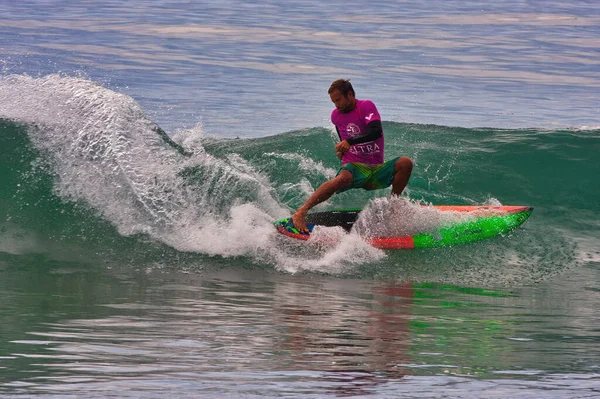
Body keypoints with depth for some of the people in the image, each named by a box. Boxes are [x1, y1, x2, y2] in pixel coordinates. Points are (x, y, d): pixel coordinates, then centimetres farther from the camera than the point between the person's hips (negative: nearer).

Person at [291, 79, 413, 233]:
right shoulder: (336, 115, 12)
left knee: (405, 163, -27)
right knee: (343, 178, -37)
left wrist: (350, 141, -32)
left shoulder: (366, 106, -3)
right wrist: (341, 151, 13)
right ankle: (301, 212, -48)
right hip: (354, 168, 0)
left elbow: (376, 132, -22)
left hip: (376, 172, 0)